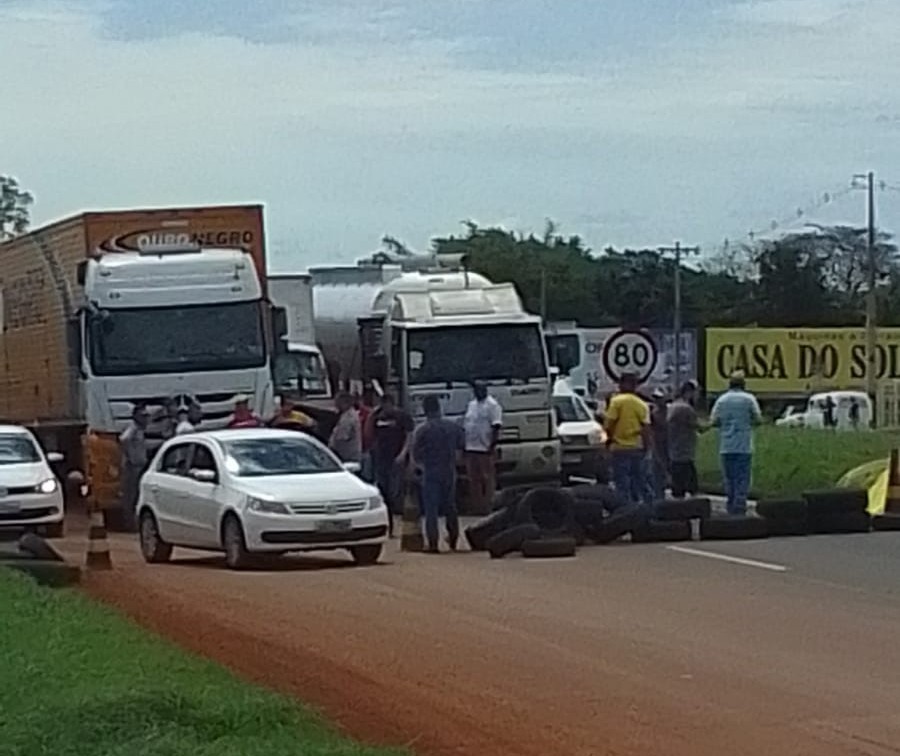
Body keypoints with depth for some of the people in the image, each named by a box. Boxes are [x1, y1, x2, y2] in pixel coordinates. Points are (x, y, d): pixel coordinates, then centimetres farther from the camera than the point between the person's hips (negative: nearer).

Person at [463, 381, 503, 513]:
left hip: (485, 448, -7)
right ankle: (476, 506, 16)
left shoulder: (492, 405, -5)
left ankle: (487, 506, -3)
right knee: (474, 479, 10)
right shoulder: (472, 404, 18)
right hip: (470, 448, 7)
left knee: (487, 478, -5)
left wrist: (493, 444, -19)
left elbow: (496, 426, -12)